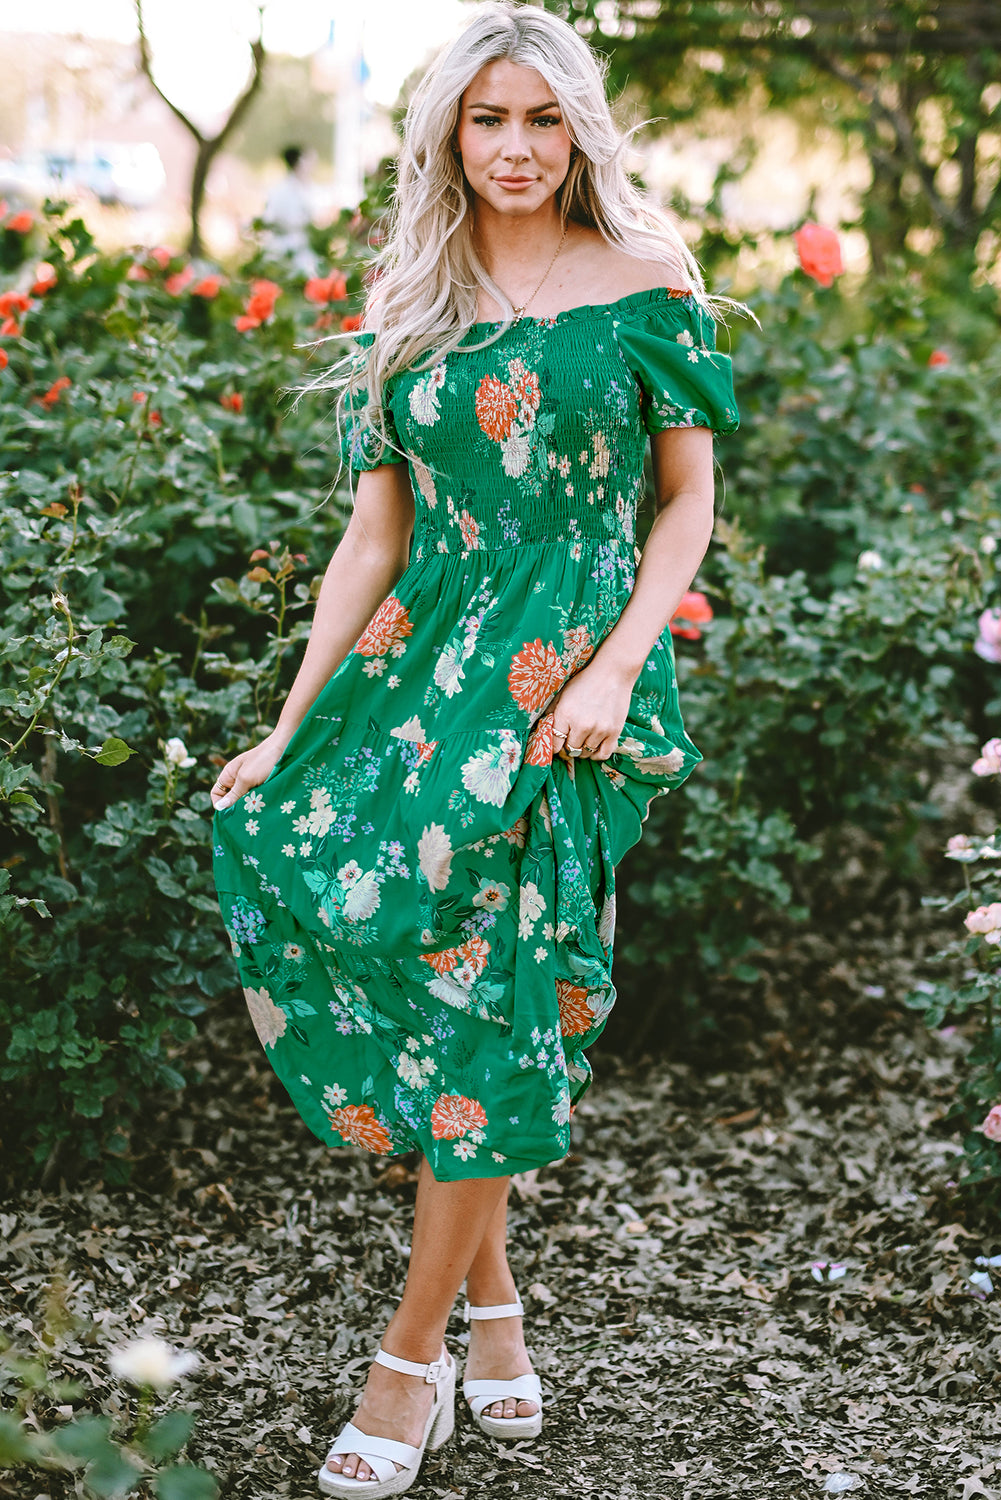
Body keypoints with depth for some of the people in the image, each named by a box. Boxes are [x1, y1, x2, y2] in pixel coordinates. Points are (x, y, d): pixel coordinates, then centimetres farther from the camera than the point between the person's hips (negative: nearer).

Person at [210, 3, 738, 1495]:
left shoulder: (644, 279, 1)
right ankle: (492, 1291, 9)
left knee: (482, 978, -6)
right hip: (423, 653, 4)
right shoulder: (409, 305, 11)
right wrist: (288, 727, 5)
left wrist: (617, 665, -12)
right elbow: (374, 537, 11)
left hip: (570, 670, -4)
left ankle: (414, 1352, 9)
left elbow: (689, 500, 2)